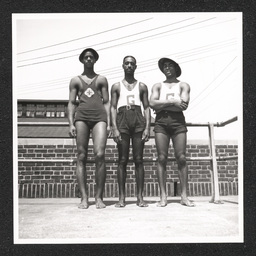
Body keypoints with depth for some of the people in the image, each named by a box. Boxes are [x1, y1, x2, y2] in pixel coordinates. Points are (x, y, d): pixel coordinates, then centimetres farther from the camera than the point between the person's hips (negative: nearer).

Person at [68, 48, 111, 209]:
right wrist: (71, 124, 0)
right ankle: (84, 198, -3)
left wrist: (108, 123, 3)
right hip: (81, 116, 1)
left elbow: (107, 102, 14)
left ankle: (99, 197, -9)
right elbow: (71, 103, 13)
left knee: (100, 155, -16)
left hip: (99, 117, -1)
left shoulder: (102, 79, 19)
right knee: (81, 157, -5)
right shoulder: (75, 80, 19)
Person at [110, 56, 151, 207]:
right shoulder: (116, 86, 15)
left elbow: (147, 108, 11)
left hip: (138, 119, 1)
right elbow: (113, 108, 7)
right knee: (123, 160, -2)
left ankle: (140, 196, 0)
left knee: (138, 159, -2)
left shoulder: (142, 86, 16)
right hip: (122, 119, 0)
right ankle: (122, 197, 0)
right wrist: (115, 128, -6)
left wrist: (147, 127, -2)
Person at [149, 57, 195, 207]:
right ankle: (163, 196, -6)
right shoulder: (158, 86, 19)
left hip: (178, 121, -1)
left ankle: (184, 196, -6)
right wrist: (173, 102, -6)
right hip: (161, 121, 1)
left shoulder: (183, 85, 14)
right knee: (162, 158, -6)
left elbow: (184, 105, -4)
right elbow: (152, 103, 1)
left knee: (181, 157, -9)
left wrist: (162, 104, -4)